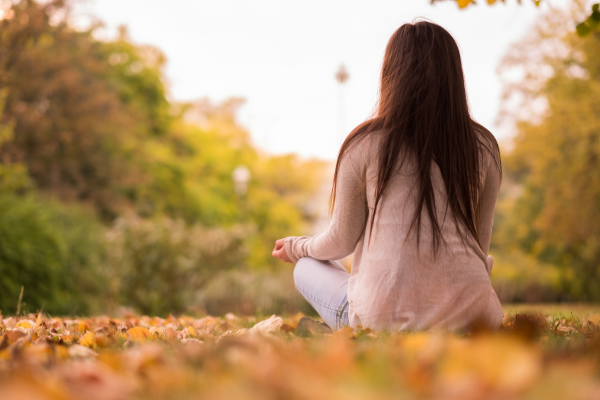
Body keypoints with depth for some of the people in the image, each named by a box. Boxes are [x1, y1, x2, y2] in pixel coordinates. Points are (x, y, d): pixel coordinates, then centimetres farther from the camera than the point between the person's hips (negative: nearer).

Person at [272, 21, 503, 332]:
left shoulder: (364, 144, -3)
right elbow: (480, 243, 14)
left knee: (307, 267, 24)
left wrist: (296, 247, 28)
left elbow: (342, 240, 6)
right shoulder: (483, 147, 5)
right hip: (470, 316, 4)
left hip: (385, 316, -4)